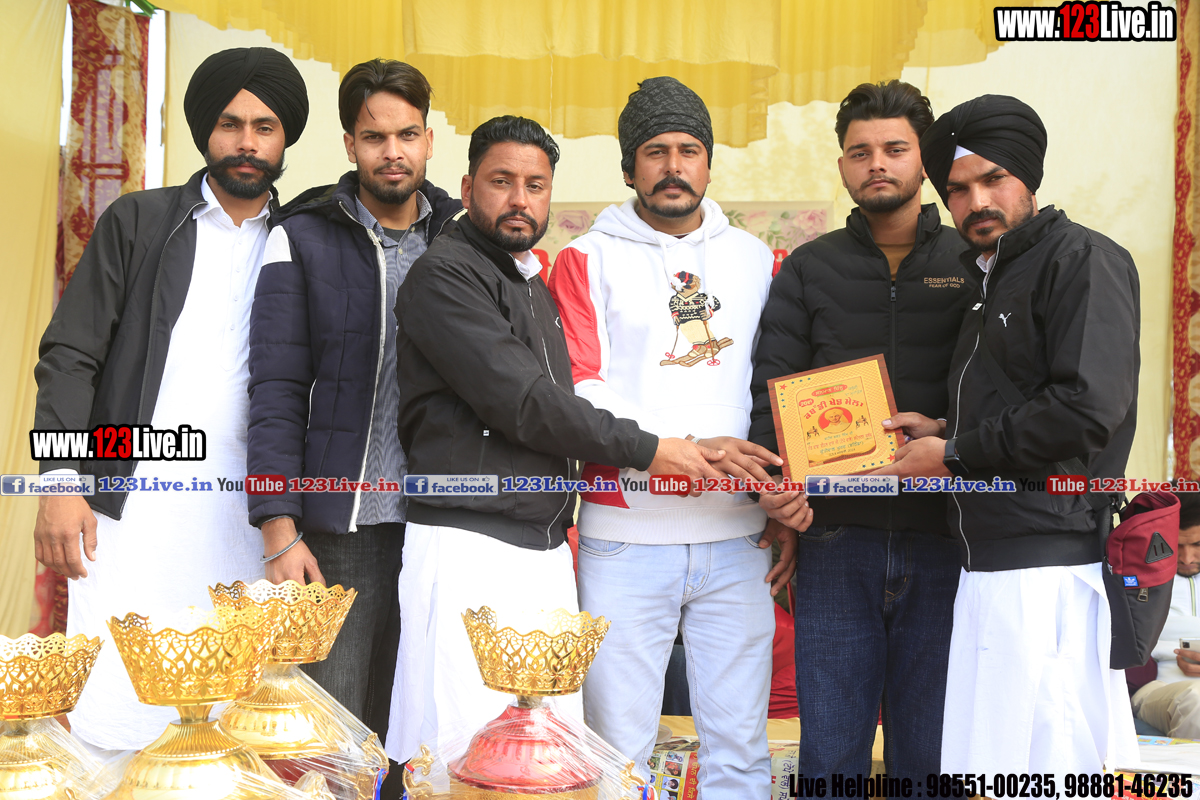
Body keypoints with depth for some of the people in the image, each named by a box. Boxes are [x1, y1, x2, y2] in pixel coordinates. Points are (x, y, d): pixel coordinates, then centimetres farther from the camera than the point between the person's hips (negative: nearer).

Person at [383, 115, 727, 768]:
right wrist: (647, 451, -8)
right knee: (462, 757, -9)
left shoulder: (535, 285, 21)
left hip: (545, 551, 8)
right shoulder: (444, 274, -6)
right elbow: (520, 402, -13)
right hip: (468, 548, -8)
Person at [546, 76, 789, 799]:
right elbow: (582, 395, -6)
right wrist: (689, 448, -17)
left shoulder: (757, 261, 14)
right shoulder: (588, 260, 5)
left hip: (738, 537, 3)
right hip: (625, 534, -2)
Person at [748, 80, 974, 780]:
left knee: (930, 753, 8)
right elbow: (771, 385, 3)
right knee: (830, 750, 6)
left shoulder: (973, 264, 6)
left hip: (941, 540, -1)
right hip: (837, 542, 1)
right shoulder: (808, 270, 10)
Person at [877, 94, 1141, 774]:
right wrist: (947, 431, 8)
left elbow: (1087, 407, -20)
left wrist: (955, 456, -11)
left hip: (1052, 564, -10)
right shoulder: (992, 278, 23)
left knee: (1044, 757, -9)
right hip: (993, 562, 10)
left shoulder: (1082, 260, -7)